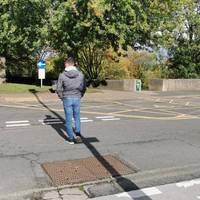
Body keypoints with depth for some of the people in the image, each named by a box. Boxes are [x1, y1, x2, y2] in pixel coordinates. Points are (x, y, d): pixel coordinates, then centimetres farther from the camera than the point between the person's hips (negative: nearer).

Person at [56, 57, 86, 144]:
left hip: (67, 99, -2)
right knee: (77, 117, 18)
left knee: (68, 119, 7)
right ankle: (78, 134, 2)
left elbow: (58, 89, -5)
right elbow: (83, 88, 2)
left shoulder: (62, 75, -8)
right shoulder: (80, 74, -2)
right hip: (77, 99, 2)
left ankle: (71, 138, 12)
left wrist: (62, 97, 11)